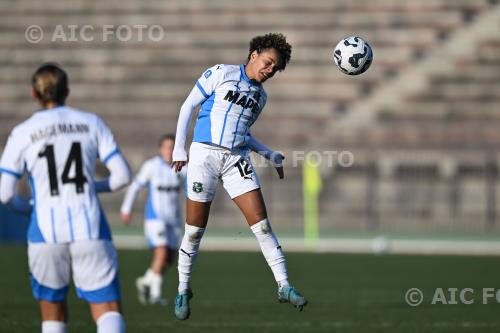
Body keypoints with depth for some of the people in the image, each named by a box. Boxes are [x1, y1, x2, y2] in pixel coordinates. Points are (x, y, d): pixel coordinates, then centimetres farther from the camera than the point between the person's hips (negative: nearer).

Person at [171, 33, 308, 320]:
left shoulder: (260, 96, 17)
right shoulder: (222, 73, 0)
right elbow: (189, 105, 0)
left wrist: (271, 155, 19)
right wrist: (179, 147, -5)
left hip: (237, 158, 4)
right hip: (205, 154, -4)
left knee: (262, 225, -7)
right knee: (195, 230, 0)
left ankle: (284, 287, -5)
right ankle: (183, 291, 16)